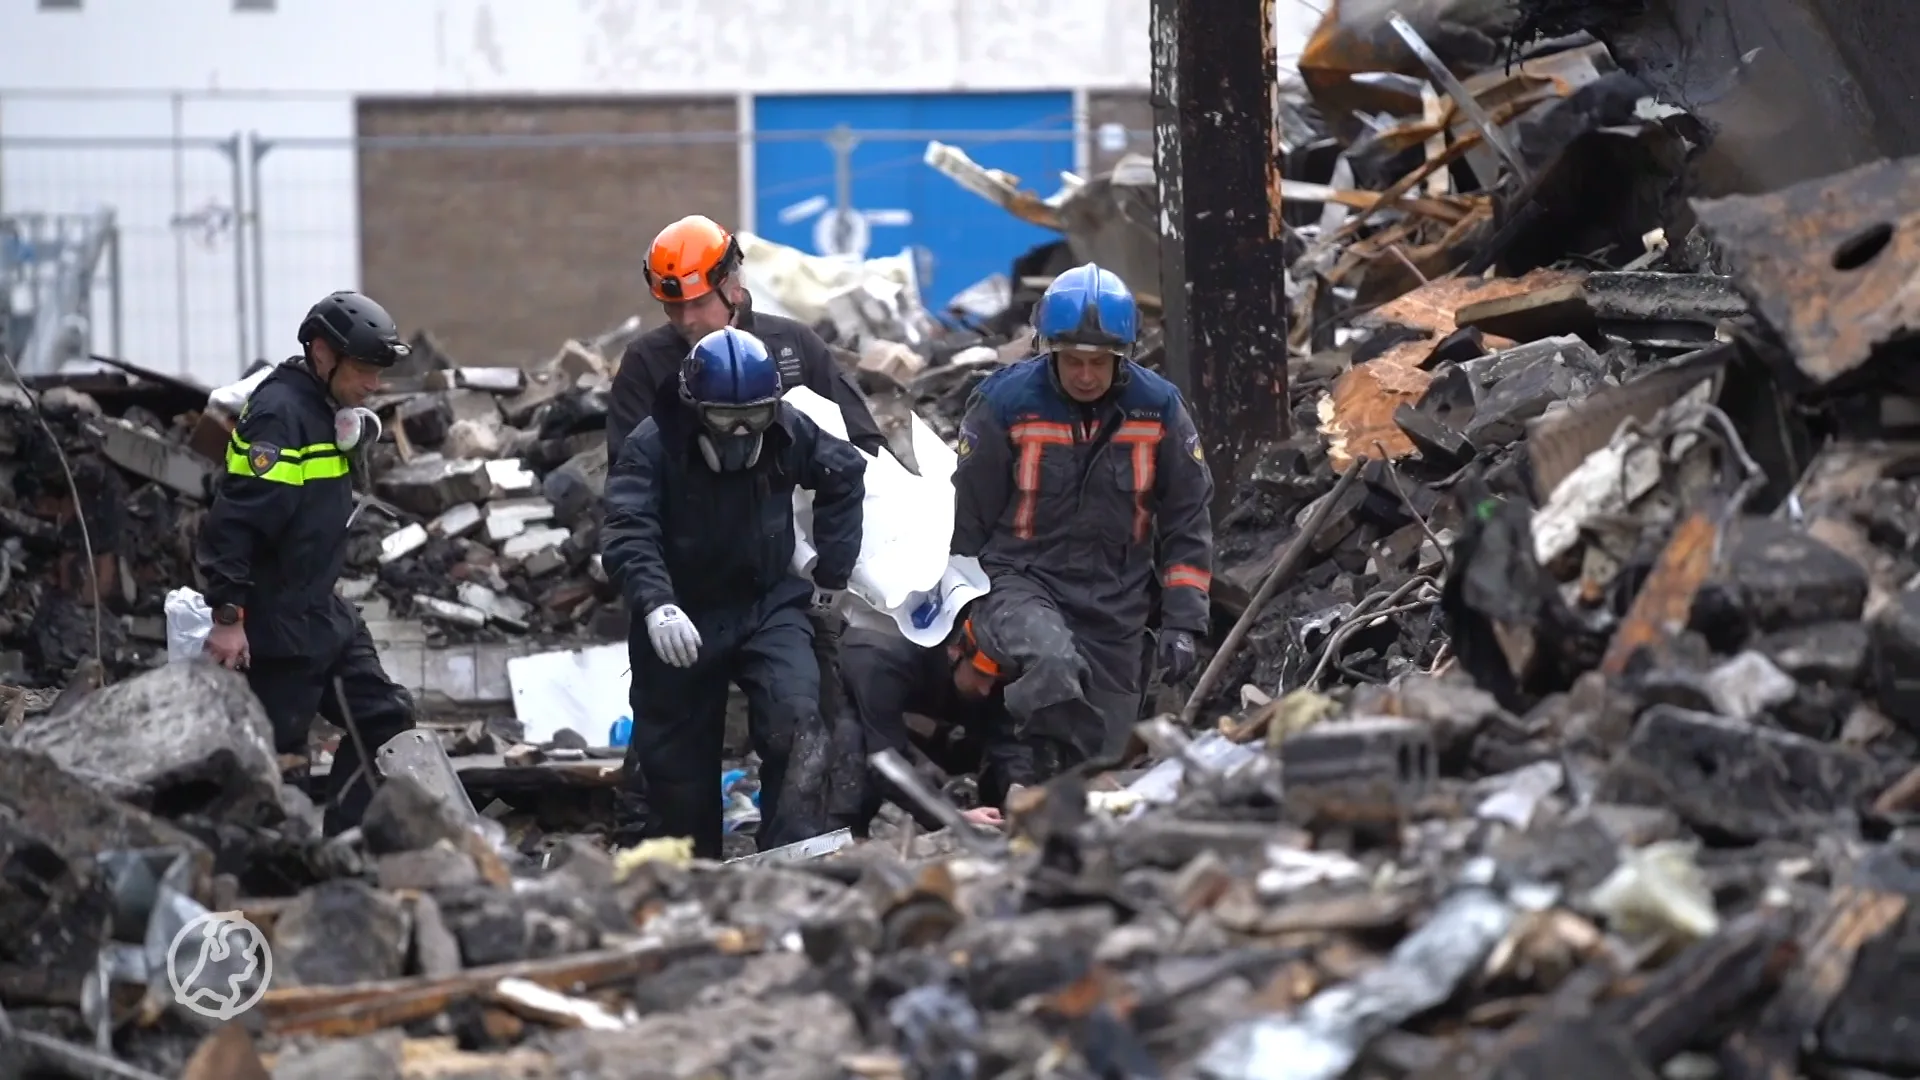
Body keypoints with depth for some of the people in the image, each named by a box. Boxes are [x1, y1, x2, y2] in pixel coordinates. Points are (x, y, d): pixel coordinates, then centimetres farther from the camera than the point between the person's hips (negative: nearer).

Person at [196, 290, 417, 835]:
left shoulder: (327, 410, 12)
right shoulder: (279, 412, -19)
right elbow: (234, 518, -25)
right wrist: (228, 614, -27)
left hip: (322, 612, 10)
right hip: (279, 625, -10)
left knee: (385, 719, 12)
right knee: (271, 749, -6)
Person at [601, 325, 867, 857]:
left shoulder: (789, 432, -6)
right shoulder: (652, 446, -19)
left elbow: (845, 475, 12)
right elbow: (628, 534, -29)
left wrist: (832, 574, 10)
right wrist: (655, 606, -46)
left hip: (770, 605, 2)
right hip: (683, 617, -2)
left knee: (795, 720, -22)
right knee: (675, 757, 5)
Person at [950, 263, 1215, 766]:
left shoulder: (1159, 408, -1)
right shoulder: (1004, 403, -8)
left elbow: (1188, 521, 7)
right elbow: (968, 520, 2)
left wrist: (1182, 622, 0)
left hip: (1116, 607, 3)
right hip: (1020, 583, -3)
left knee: (1107, 755, 4)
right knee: (1053, 666, -36)